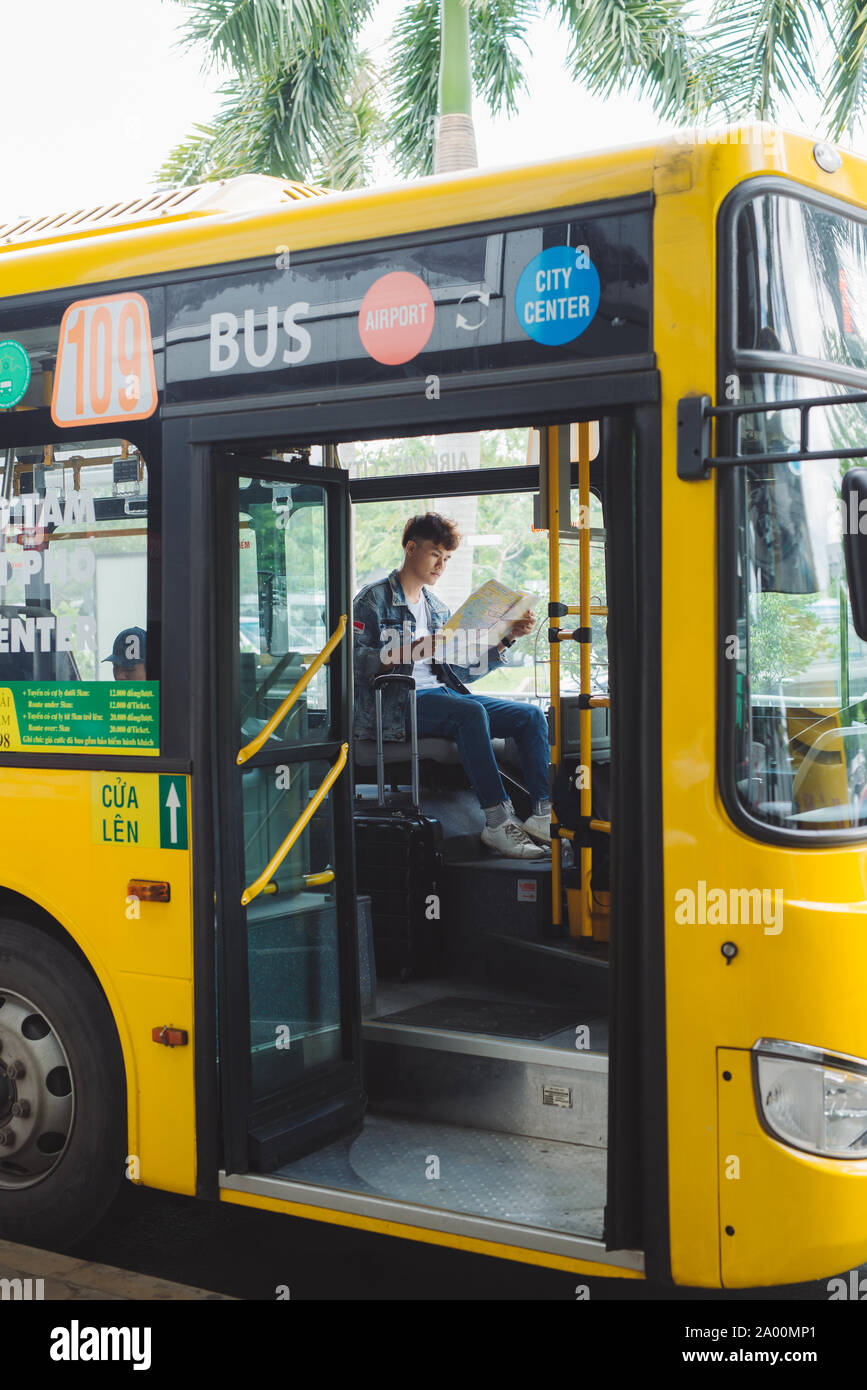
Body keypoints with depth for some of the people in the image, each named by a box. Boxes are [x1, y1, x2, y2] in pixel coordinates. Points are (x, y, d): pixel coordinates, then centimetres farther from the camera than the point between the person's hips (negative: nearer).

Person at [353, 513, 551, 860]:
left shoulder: (437, 608, 25)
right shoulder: (374, 599, 2)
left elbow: (463, 670, 21)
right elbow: (356, 663, -11)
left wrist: (507, 638, 11)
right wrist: (408, 652, -26)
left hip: (442, 693, 8)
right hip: (396, 704, -8)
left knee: (531, 715, -9)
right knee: (471, 712, -36)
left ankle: (543, 814, -23)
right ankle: (498, 822, -39)